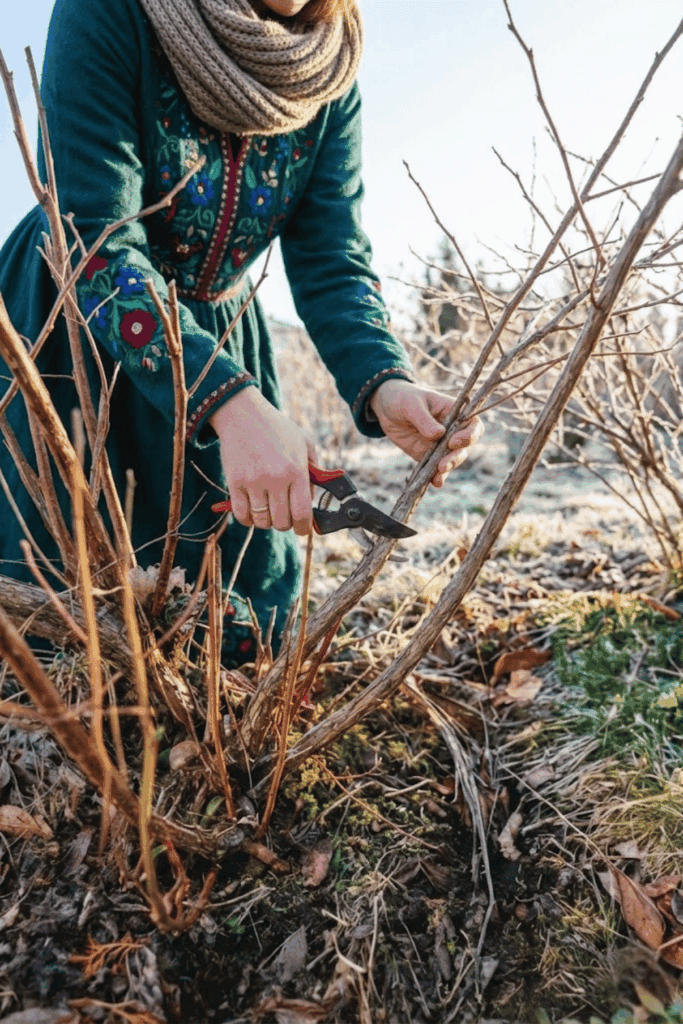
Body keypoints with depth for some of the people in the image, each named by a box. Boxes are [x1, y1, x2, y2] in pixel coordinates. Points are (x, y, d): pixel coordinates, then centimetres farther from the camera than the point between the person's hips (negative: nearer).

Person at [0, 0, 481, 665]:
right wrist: (233, 404, -42)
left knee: (244, 633, 8)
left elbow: (331, 264, -13)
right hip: (73, 329, -3)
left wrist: (382, 385, -34)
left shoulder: (331, 71, -8)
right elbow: (94, 237, -29)